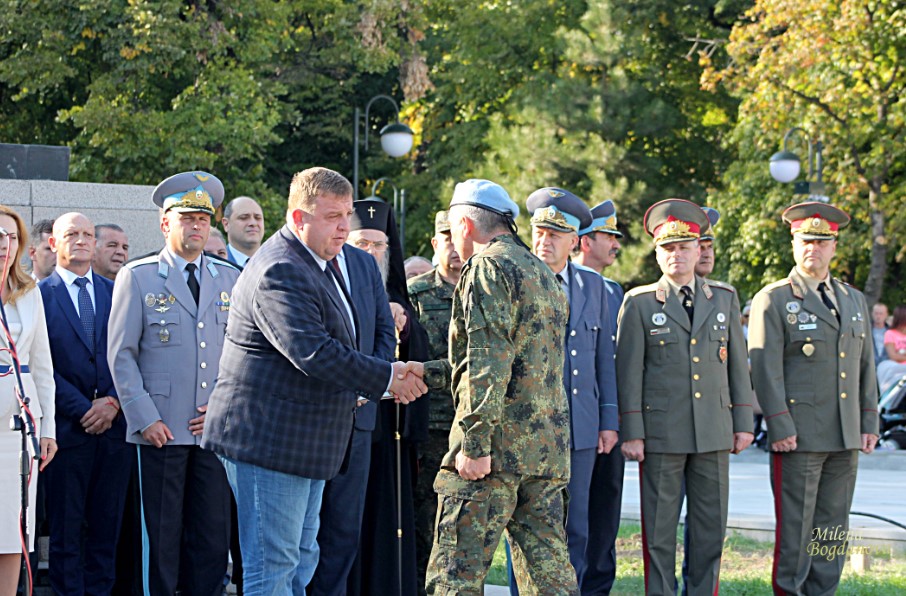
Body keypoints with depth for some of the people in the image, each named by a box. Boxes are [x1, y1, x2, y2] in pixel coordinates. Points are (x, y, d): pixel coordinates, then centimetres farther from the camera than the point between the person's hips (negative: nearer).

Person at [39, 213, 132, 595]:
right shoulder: (40, 295, 0)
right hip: (67, 430, -3)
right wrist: (83, 409, -12)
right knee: (66, 529, 0)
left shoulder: (115, 292, 12)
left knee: (107, 525, 5)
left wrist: (114, 402, -7)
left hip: (114, 426, 3)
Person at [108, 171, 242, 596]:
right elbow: (121, 355, 0)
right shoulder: (137, 277, 3)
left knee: (213, 535, 2)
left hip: (216, 429, 3)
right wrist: (145, 418, -9)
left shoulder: (230, 279, 13)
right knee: (161, 537, -1)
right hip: (162, 429, -3)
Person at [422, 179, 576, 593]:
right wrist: (425, 373, 32)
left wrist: (474, 443, -20)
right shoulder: (543, 275, 22)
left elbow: (489, 364, -17)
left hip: (499, 447, -9)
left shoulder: (487, 267, -6)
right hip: (548, 448, 9)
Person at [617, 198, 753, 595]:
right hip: (661, 435, -3)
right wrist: (631, 434, -7)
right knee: (659, 528, 1)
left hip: (713, 434, 3)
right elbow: (629, 373, -2)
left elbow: (737, 364, 13)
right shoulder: (639, 303, 1)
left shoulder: (724, 299, 11)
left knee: (710, 526, 5)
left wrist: (744, 423, 8)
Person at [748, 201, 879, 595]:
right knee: (794, 526, -4)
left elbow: (866, 368, 18)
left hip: (846, 438, 5)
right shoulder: (773, 300, -1)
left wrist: (869, 424, 11)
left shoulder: (854, 301, 16)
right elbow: (766, 369, -8)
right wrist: (780, 427, -14)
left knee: (833, 528, 7)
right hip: (799, 436, -5)